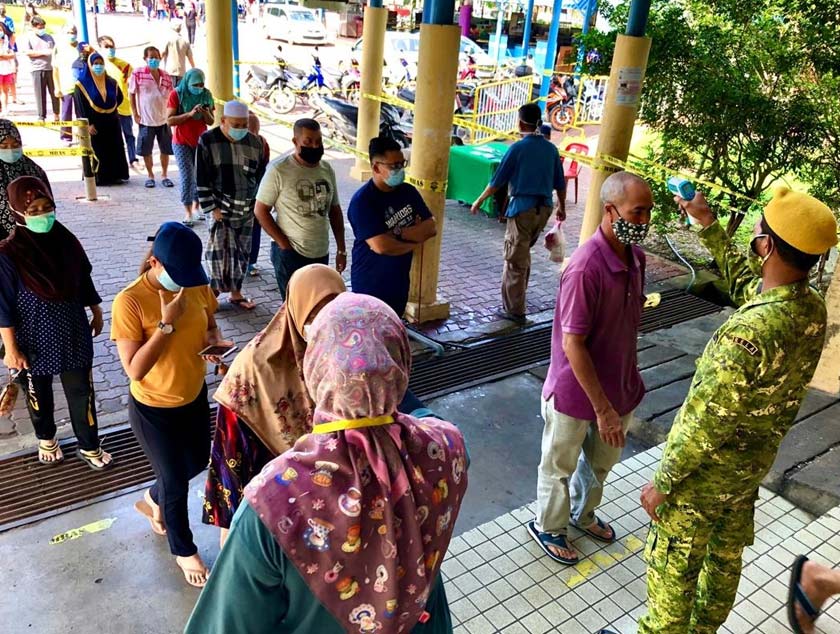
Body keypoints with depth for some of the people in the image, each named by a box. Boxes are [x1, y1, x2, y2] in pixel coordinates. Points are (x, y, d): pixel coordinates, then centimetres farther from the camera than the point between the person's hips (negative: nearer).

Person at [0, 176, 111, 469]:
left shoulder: (66, 241, -8)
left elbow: (84, 281, 6)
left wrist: (96, 312, 14)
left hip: (72, 334, 2)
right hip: (34, 340, -2)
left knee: (81, 392, 12)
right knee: (39, 395, 20)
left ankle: (89, 447, 30)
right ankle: (46, 439, 46)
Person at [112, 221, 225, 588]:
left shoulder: (197, 286, -11)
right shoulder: (129, 302, -26)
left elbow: (211, 326, 7)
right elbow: (134, 370, -27)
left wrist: (212, 341, -16)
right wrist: (167, 323, -33)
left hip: (195, 396, 6)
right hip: (153, 409, -6)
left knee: (197, 462, 25)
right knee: (176, 481, 11)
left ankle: (151, 501, 57)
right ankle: (184, 551, 38)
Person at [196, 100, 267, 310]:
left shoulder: (255, 142, 1)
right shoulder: (208, 141, -9)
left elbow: (261, 175, 11)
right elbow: (201, 178, -8)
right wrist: (211, 207, -12)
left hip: (246, 208, 4)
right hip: (220, 208, -4)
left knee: (242, 251, 10)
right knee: (220, 249, -8)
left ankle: (236, 292, 25)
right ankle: (214, 291, 8)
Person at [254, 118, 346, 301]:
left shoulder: (327, 169, 6)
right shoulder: (279, 169, -11)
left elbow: (335, 210, 13)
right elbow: (260, 210, -9)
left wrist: (341, 249, 10)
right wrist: (283, 243, -13)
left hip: (321, 253, 6)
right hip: (290, 253, -5)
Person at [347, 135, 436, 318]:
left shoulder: (408, 191, 0)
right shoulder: (362, 201, -22)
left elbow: (431, 229, -7)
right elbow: (381, 246, -30)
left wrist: (398, 232, -22)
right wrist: (415, 241, -13)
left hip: (399, 282, 6)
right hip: (370, 285, -6)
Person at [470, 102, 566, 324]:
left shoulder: (517, 148, -9)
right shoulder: (551, 148, 6)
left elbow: (497, 181, -6)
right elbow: (560, 183, 12)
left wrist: (479, 201, 7)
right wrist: (561, 207, 27)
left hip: (523, 208, -6)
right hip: (544, 208, 6)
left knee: (515, 260, 0)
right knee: (523, 253, 22)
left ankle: (514, 310, 3)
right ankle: (516, 296, 33)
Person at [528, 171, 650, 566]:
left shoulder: (635, 257, -3)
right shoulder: (586, 268, -29)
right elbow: (573, 345, -27)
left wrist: (629, 382, 17)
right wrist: (602, 406, -23)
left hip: (619, 385, 8)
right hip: (576, 391, -8)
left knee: (602, 461, 28)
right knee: (560, 464, 17)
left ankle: (583, 513, 54)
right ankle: (548, 526, 41)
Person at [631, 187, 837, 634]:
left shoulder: (749, 334, -37)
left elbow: (704, 425, -29)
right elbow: (744, 279, 11)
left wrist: (662, 483, -15)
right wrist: (708, 226, 11)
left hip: (704, 472, -8)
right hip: (753, 464, 8)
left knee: (672, 565, 14)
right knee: (726, 555, 28)